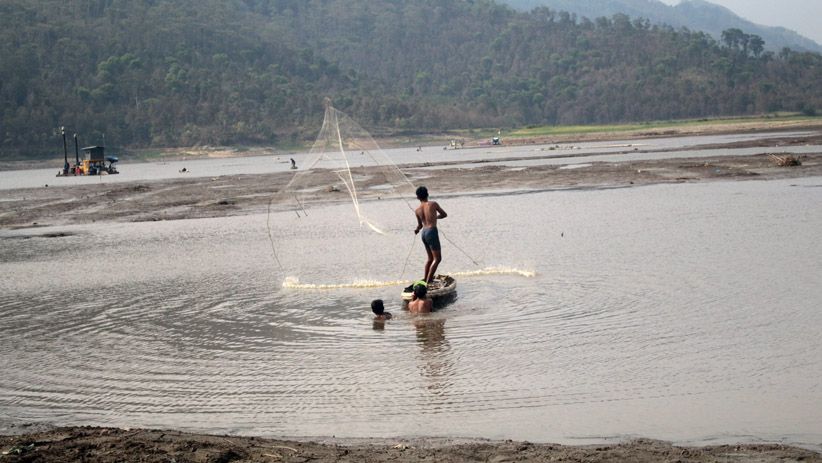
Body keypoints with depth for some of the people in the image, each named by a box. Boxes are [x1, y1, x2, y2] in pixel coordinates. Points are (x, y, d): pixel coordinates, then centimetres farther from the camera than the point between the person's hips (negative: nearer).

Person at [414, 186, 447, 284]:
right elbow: (444, 214, 8)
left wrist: (417, 230, 43)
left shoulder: (417, 210, 6)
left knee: (430, 258, 21)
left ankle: (425, 278, 28)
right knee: (437, 258, -2)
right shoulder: (433, 204, -4)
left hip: (424, 233, 6)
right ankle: (428, 281, -9)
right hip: (432, 232, -6)